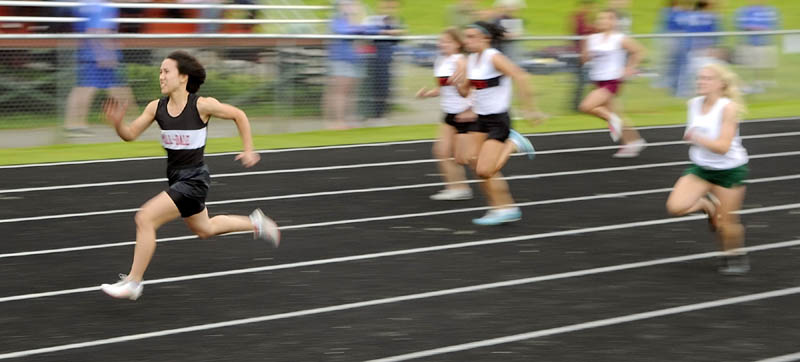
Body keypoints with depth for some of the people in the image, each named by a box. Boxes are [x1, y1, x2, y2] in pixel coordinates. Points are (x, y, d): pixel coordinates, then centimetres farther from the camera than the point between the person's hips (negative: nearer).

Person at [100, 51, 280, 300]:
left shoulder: (201, 105, -17)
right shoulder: (156, 108, -2)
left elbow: (239, 115, -4)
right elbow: (130, 134, -1)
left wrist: (248, 150, -1)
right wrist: (117, 123, -23)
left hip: (194, 179, -8)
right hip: (176, 177, 8)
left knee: (145, 218, -18)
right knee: (205, 229, 27)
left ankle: (133, 282, -7)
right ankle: (255, 223, 48)